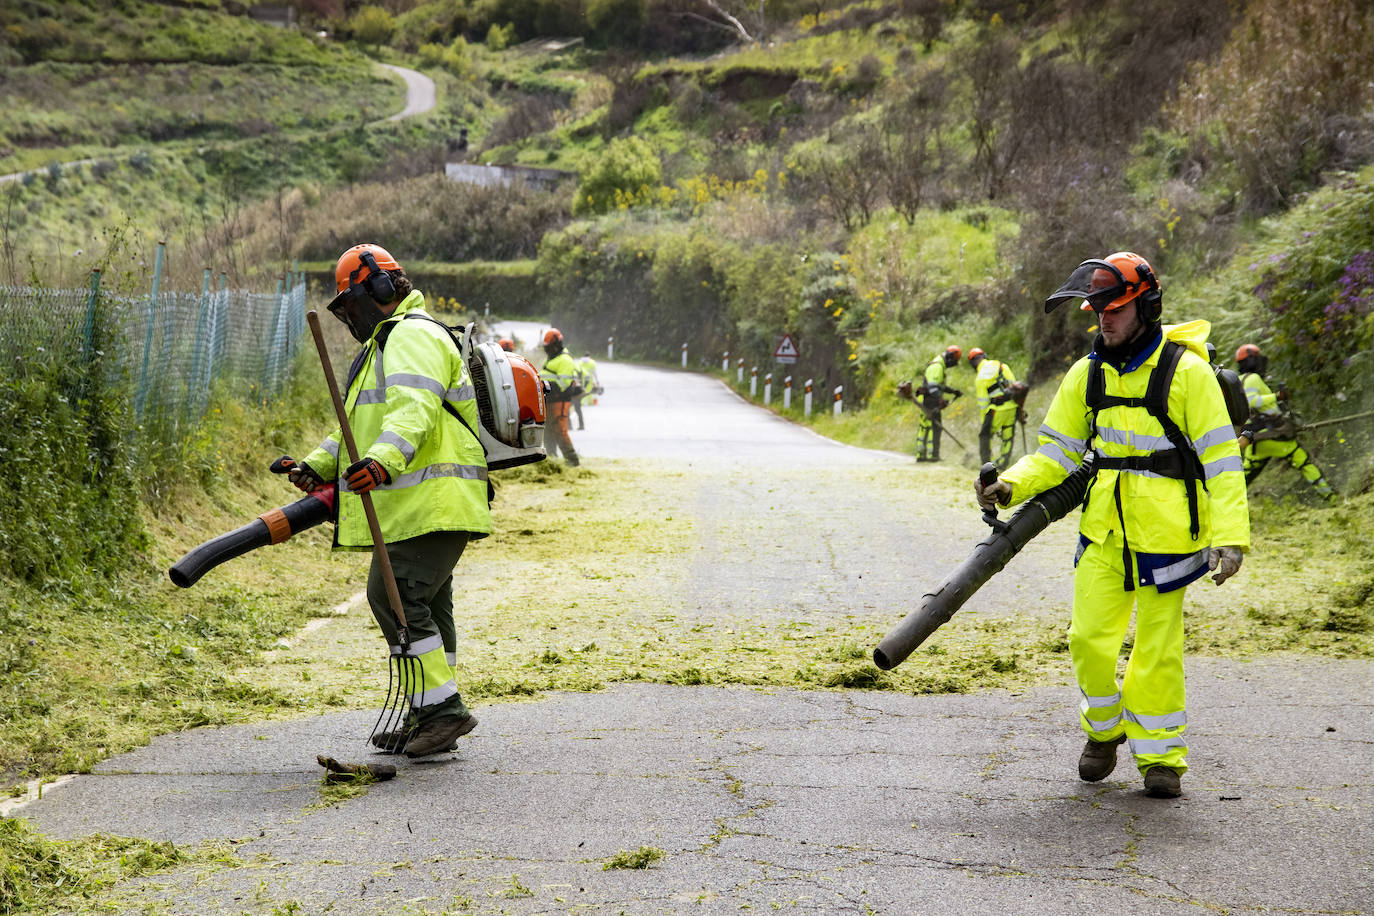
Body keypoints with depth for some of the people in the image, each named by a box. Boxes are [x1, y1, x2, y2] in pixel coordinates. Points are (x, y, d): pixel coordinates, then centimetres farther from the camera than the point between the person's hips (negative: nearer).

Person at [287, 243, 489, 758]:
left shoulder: (413, 336, -8)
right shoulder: (390, 342, 28)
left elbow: (416, 409, -27)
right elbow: (362, 424, 33)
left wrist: (382, 461, -42)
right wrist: (318, 465, 21)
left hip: (429, 503, -11)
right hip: (426, 505, 11)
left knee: (397, 598, -15)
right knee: (424, 607, 12)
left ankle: (443, 708, -14)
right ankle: (429, 720, 17)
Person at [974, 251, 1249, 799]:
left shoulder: (1186, 370, -8)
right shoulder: (1087, 374, 7)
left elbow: (1221, 458, -9)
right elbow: (1057, 452, 12)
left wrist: (1230, 537, -16)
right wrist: (1010, 486, -6)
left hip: (1164, 532, -4)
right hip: (1103, 528, 4)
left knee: (1158, 648, 2)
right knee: (1090, 639, 1)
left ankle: (1161, 755, 16)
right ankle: (1104, 729, 25)